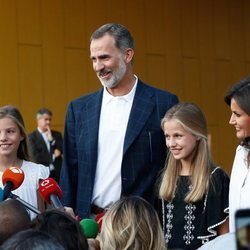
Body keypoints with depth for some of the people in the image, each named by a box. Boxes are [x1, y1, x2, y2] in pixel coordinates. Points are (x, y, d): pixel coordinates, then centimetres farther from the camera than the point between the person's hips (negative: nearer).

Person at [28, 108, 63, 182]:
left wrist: (52, 139, -7)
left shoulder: (57, 135, 13)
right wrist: (53, 156, -4)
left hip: (57, 174, 4)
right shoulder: (32, 137, -1)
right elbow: (36, 157, -10)